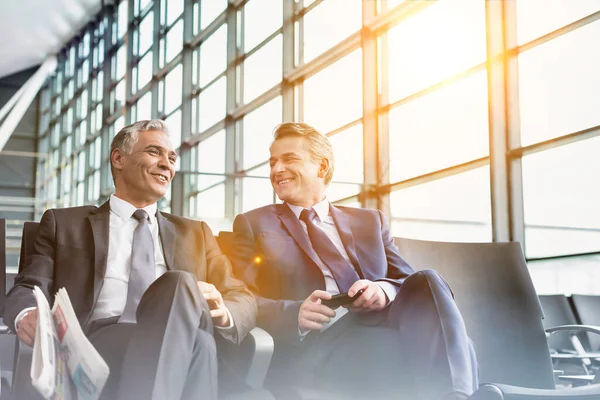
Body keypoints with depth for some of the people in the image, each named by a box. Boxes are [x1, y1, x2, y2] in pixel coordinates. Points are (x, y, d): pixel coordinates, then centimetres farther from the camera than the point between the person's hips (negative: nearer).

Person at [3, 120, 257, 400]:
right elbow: (28, 290, 12)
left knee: (180, 285, -34)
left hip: (177, 349, 3)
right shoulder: (64, 224, 23)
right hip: (94, 347, -3)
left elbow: (243, 301, 21)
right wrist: (27, 315, -14)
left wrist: (222, 314, -6)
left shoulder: (194, 234, 29)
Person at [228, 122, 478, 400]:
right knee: (398, 349, -38)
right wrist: (294, 314, -16)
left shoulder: (370, 221, 25)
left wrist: (384, 290, -10)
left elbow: (411, 284, 15)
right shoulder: (253, 224, 19)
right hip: (310, 346, -5)